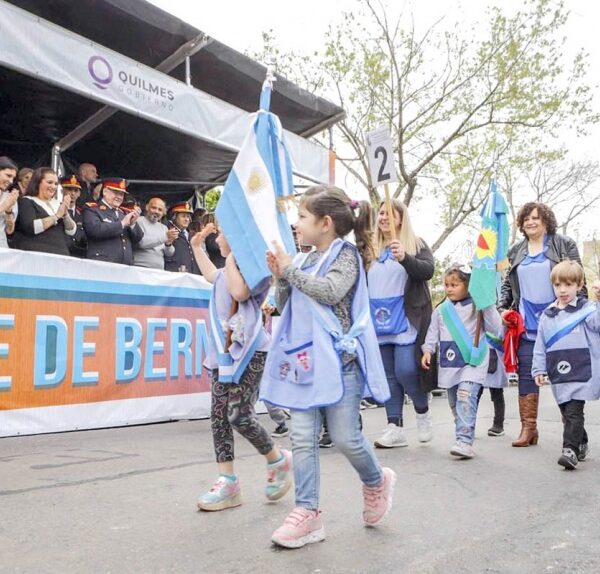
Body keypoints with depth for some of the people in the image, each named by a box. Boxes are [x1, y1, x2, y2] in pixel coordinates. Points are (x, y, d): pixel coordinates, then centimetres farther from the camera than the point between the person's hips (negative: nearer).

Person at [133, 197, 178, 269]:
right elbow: (141, 242, -16)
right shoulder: (139, 221, 1)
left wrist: (168, 244, -11)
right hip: (140, 268, -4)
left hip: (159, 270, 5)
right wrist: (165, 236, -20)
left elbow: (170, 254, 11)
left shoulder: (164, 228, 16)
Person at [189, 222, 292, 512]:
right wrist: (197, 245, 39)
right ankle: (228, 483, 11)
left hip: (249, 352, -9)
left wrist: (232, 257, -16)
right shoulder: (230, 269, 15)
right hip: (223, 351, 9)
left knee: (239, 415, -11)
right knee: (218, 416, 4)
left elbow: (239, 292, -28)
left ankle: (278, 460, 16)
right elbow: (211, 275, 38)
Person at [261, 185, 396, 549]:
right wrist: (280, 276, 3)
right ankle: (308, 513, 9)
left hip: (339, 359, -6)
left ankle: (377, 482, 30)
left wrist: (291, 269, -12)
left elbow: (330, 291, -21)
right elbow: (286, 307, 18)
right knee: (303, 439, 2)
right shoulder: (305, 261, 14)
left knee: (345, 436, 0)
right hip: (304, 359, 6)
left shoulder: (346, 254, -3)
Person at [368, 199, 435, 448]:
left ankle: (423, 412, 17)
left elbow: (428, 271, -14)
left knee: (405, 371, -11)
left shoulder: (416, 244, 2)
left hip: (406, 321, -5)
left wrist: (405, 258, -30)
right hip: (379, 323, 5)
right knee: (388, 376, 6)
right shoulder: (372, 249, 14)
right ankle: (395, 428, 12)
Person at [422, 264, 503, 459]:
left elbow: (495, 329, -7)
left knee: (466, 397, -22)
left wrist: (487, 305, -15)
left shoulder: (477, 307, -3)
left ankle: (465, 441, -23)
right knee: (455, 403, 12)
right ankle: (464, 438, 25)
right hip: (449, 363, 5)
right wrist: (428, 350, 0)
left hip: (472, 362, -5)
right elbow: (433, 333, 14)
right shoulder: (441, 310, 8)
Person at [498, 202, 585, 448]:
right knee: (526, 376, 3)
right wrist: (503, 307, 2)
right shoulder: (516, 251, 12)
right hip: (526, 325, 3)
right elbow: (507, 284, 16)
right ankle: (528, 428, 10)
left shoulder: (564, 245, 2)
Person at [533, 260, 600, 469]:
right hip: (558, 376, 5)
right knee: (567, 414, 15)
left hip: (581, 373, -5)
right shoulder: (547, 316, 8)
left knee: (573, 413, -11)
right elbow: (540, 346, 11)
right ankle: (581, 444, 32)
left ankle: (570, 450, -8)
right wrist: (539, 370, 7)